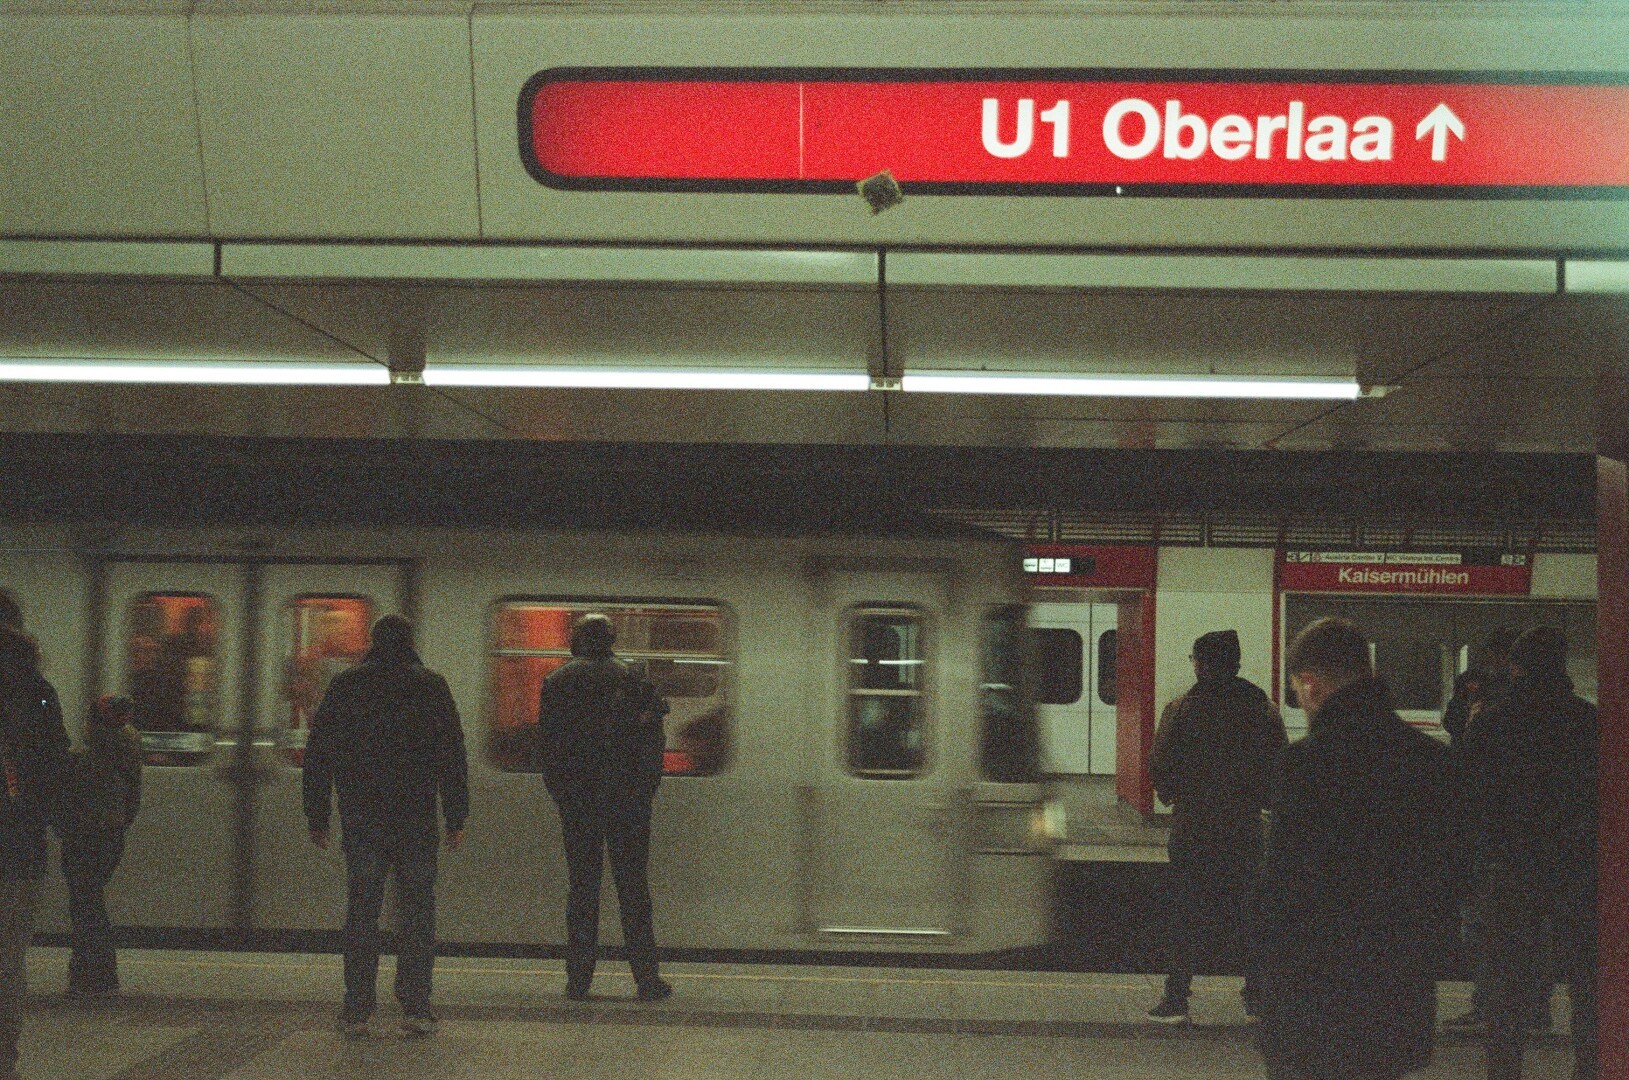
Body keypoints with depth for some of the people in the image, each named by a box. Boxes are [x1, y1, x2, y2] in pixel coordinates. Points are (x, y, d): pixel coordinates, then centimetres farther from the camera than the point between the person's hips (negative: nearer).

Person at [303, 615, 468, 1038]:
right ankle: (415, 1008, -1)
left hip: (360, 817, 1)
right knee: (417, 911, 4)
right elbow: (453, 755, 0)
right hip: (416, 817, -1)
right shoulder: (431, 686, 3)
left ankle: (357, 1011, 2)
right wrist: (456, 820, 2)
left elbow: (317, 755, 8)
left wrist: (318, 818, 12)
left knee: (361, 910, 5)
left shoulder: (344, 685, 7)